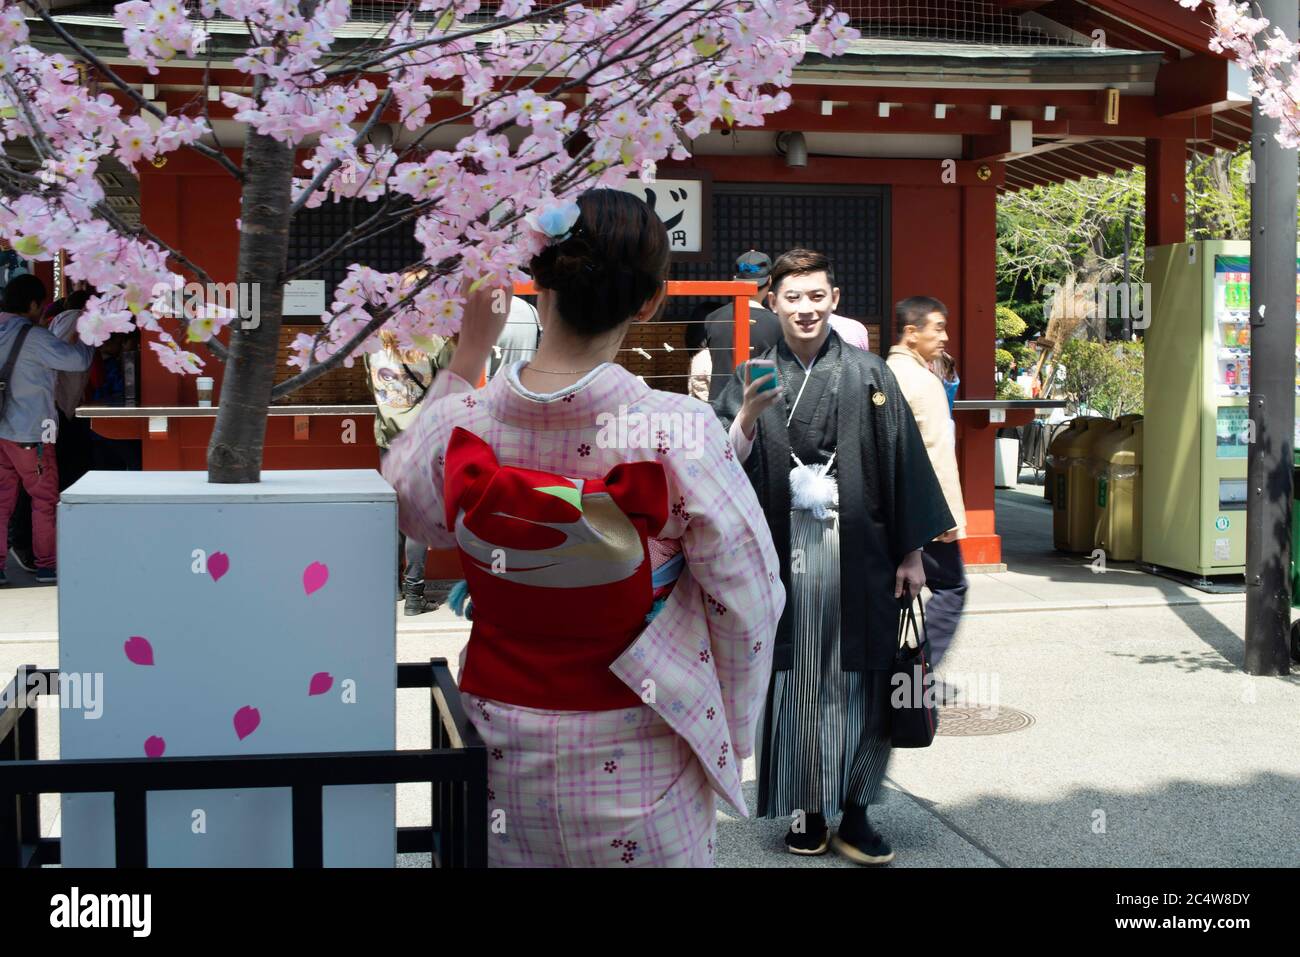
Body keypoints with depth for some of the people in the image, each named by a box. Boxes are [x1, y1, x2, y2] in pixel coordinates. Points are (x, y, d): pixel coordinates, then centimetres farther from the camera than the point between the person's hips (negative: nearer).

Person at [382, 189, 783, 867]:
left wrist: (466, 356, 11)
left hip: (498, 739, 3)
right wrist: (732, 737, 4)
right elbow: (748, 603, -12)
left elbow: (412, 510, 12)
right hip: (631, 755, -3)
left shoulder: (456, 426, -13)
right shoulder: (679, 433, -21)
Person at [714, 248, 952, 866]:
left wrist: (911, 554, 1)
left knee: (857, 681, 2)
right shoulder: (752, 380, 6)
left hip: (858, 553, 0)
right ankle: (807, 812, 16)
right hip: (784, 554, 1)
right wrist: (748, 418, -21)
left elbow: (903, 462, 3)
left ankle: (854, 815, 13)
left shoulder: (869, 375, 4)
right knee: (795, 680, 4)